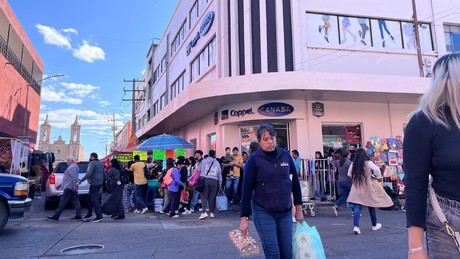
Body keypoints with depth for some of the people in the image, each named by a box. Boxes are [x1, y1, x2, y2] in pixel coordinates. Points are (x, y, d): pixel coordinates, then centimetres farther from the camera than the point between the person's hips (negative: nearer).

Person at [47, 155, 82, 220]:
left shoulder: (72, 167, -12)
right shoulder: (73, 167, 22)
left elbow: (74, 178, -21)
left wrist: (74, 187, -26)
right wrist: (61, 185, 29)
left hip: (69, 188, -11)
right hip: (71, 188, 11)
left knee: (63, 202, -5)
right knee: (75, 201, 6)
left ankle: (56, 216, -1)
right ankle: (78, 215, 4)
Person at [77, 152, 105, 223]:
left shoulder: (92, 163, -10)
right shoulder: (101, 164, 19)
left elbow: (88, 174, -21)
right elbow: (104, 175, 19)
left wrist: (79, 181, -20)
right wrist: (103, 182, 23)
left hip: (94, 184, -9)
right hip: (100, 183, 9)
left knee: (95, 200, -7)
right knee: (91, 199, 17)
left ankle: (99, 217, -8)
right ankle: (89, 215, 23)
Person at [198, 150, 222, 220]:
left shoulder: (204, 161, 5)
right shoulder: (217, 163, 11)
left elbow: (199, 170, 8)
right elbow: (219, 174, 16)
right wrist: (220, 183, 25)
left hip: (205, 180, -2)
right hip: (214, 181, 2)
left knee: (204, 196, 0)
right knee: (212, 197, 9)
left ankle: (204, 212, -13)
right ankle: (211, 213, 15)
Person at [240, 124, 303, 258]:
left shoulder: (285, 155, 0)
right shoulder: (254, 160, -9)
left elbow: (295, 180, 9)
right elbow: (246, 189, -7)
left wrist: (298, 207, 10)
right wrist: (244, 218, -8)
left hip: (285, 212, 3)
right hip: (263, 212, -3)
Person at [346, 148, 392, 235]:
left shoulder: (353, 164, 0)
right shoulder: (368, 163, -9)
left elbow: (349, 174, 8)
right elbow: (377, 169, -20)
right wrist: (378, 176, -1)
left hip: (357, 187, 1)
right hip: (368, 188, -1)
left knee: (357, 207, -4)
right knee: (371, 206, 17)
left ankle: (356, 226, -19)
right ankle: (374, 225, 34)